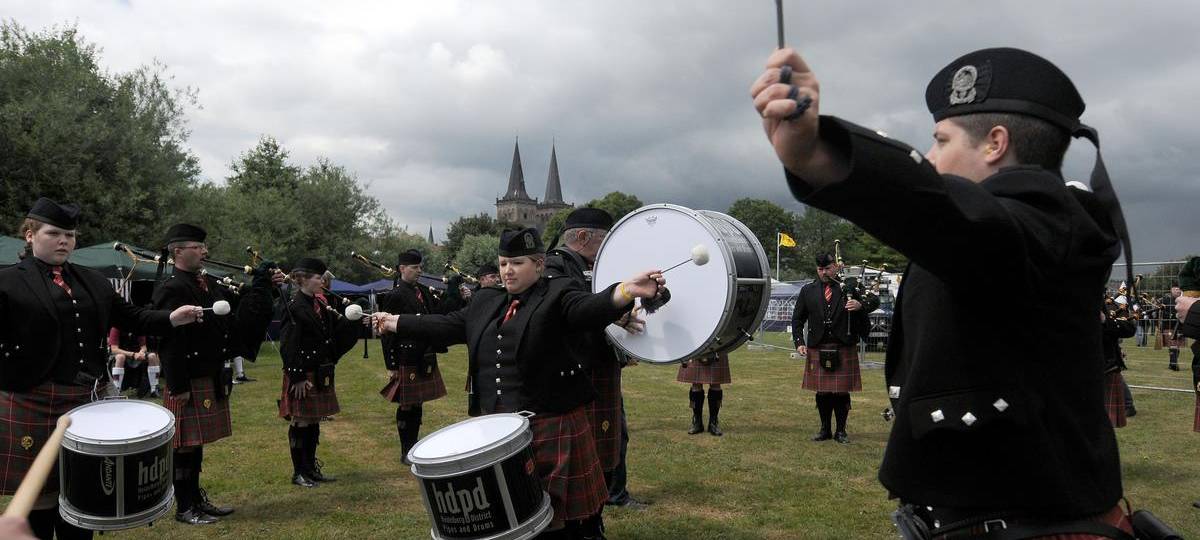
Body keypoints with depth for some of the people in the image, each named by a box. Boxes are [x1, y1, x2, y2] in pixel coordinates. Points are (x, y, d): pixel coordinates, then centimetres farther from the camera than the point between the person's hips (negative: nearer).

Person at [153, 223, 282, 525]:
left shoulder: (211, 284, 10)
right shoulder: (171, 290, -16)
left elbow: (237, 322, 11)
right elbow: (170, 342, -21)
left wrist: (264, 286, 2)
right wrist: (178, 386, -21)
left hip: (212, 380, 8)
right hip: (189, 384, -8)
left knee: (197, 443, 18)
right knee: (185, 445, 4)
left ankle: (197, 499, 29)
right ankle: (184, 508, 16)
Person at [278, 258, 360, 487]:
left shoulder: (320, 304, 9)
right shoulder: (294, 308, -15)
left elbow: (333, 336, 10)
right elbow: (289, 346, -17)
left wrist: (347, 320, -5)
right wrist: (298, 378, -18)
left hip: (320, 374, 8)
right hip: (303, 376, -8)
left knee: (314, 422, 14)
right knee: (301, 423, 2)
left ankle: (311, 467, 25)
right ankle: (299, 472, 13)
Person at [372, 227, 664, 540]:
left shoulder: (557, 295, -6)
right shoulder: (487, 302, 14)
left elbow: (591, 309, -24)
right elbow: (447, 326, 18)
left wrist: (627, 291, -43)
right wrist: (394, 322, 19)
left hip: (550, 426, -6)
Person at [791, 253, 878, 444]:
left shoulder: (850, 287, 3)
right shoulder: (807, 290, 8)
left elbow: (875, 300, -3)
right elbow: (797, 319, 11)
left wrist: (861, 305, -24)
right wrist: (799, 342, 1)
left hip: (844, 350, -1)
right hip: (817, 351, 2)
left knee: (842, 392, 3)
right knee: (822, 392, 7)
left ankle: (841, 431, 17)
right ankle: (825, 430, 21)